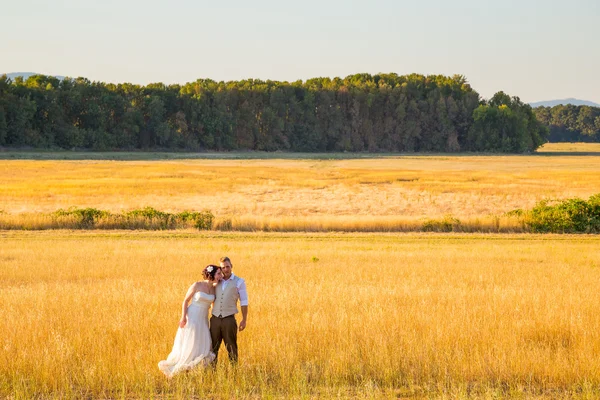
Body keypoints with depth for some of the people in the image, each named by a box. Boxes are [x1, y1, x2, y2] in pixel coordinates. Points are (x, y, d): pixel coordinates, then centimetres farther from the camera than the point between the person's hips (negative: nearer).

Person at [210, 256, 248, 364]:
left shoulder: (239, 282, 2)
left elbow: (244, 302, 2)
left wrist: (244, 320, -2)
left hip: (229, 319, -4)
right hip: (215, 319, 4)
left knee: (231, 347, 1)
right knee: (213, 347, 6)